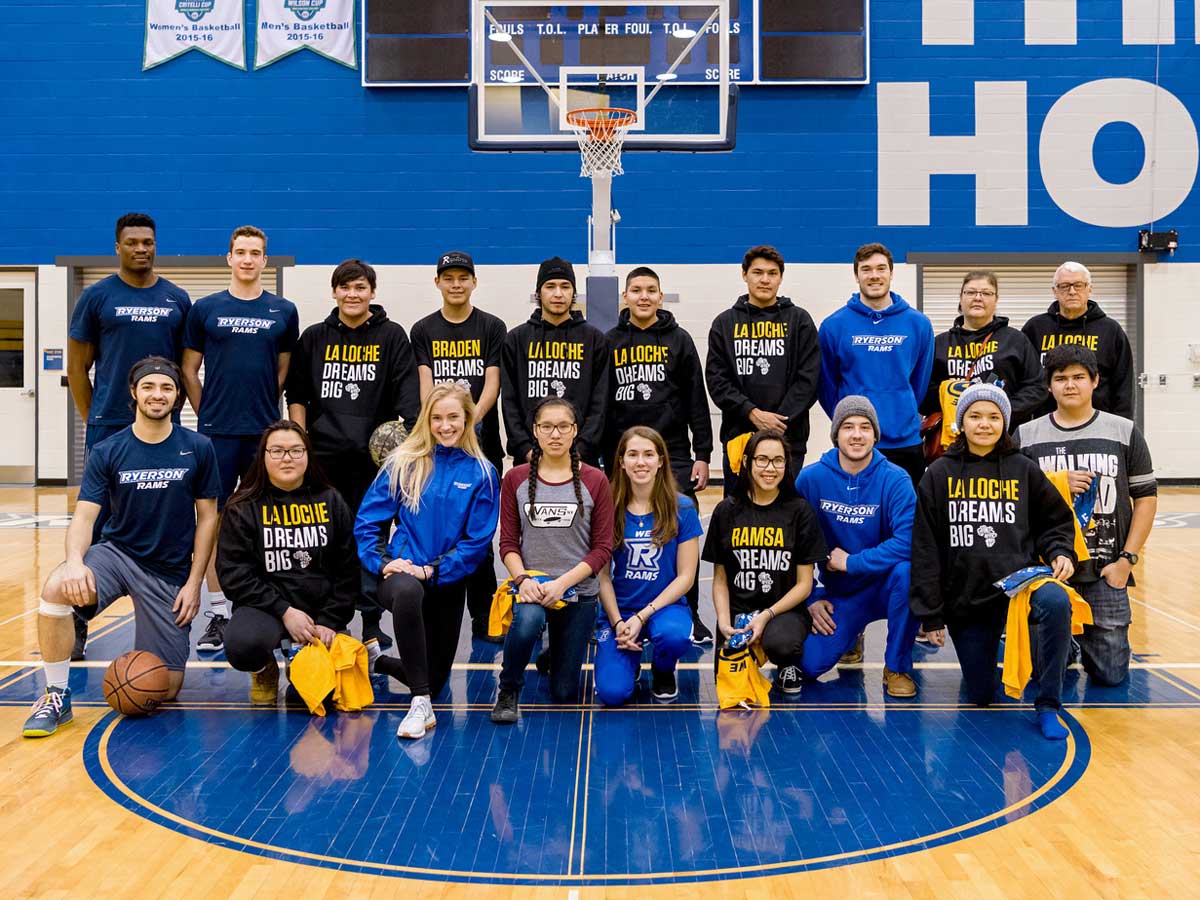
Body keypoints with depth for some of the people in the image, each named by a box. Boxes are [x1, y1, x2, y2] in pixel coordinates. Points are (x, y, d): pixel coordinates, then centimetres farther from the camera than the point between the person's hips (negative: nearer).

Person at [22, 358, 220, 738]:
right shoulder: (106, 453, -4)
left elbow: (207, 518, 1)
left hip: (171, 572, 0)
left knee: (164, 690, -2)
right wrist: (74, 561, -32)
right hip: (117, 552, 0)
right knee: (56, 589, -33)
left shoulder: (198, 449, -5)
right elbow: (84, 517, -11)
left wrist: (194, 583, -5)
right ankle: (57, 696, -13)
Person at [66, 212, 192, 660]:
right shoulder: (97, 296, 1)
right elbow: (77, 366, 4)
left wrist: (174, 411, 8)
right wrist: (91, 419, 2)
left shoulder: (178, 299, 8)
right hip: (109, 429, -2)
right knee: (96, 523, -1)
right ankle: (77, 624, 6)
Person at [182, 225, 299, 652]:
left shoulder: (284, 311, 7)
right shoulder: (205, 308, 4)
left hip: (264, 432, 1)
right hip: (217, 433, -1)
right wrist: (209, 413, 6)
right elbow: (189, 371, 8)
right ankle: (218, 615, 8)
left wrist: (263, 408, 8)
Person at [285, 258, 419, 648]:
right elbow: (297, 394, 14)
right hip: (323, 455, 2)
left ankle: (371, 622, 10)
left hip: (374, 455, -2)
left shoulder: (391, 335, 4)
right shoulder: (314, 337, 10)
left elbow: (407, 396, -3)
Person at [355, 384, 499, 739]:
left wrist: (432, 570, -17)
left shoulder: (481, 473, -4)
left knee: (436, 677, 11)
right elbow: (368, 520, -1)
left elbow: (477, 540, -7)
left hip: (448, 580, 2)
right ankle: (420, 705, -32)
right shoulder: (403, 463, -3)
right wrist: (382, 562, -16)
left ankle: (382, 662, 43)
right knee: (407, 592, -41)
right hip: (402, 571, -2)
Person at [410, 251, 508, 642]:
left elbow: (492, 383, -3)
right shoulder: (423, 330, 9)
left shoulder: (492, 328, 5)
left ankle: (483, 617, 8)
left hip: (481, 442, -1)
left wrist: (471, 419, -19)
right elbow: (425, 384, 0)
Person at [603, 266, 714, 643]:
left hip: (674, 454, -1)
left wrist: (703, 454, -1)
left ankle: (689, 614, 8)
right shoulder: (610, 342, 9)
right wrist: (605, 456, 6)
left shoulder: (679, 340, 7)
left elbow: (696, 400, 4)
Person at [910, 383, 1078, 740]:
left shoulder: (1023, 470, 4)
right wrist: (931, 615, -3)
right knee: (980, 695, 2)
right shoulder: (940, 473, 1)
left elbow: (1056, 521, 15)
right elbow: (925, 549, 0)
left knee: (1057, 602, -35)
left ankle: (1048, 707, -18)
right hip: (964, 597, 0)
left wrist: (1060, 553, -8)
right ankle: (984, 654, 39)